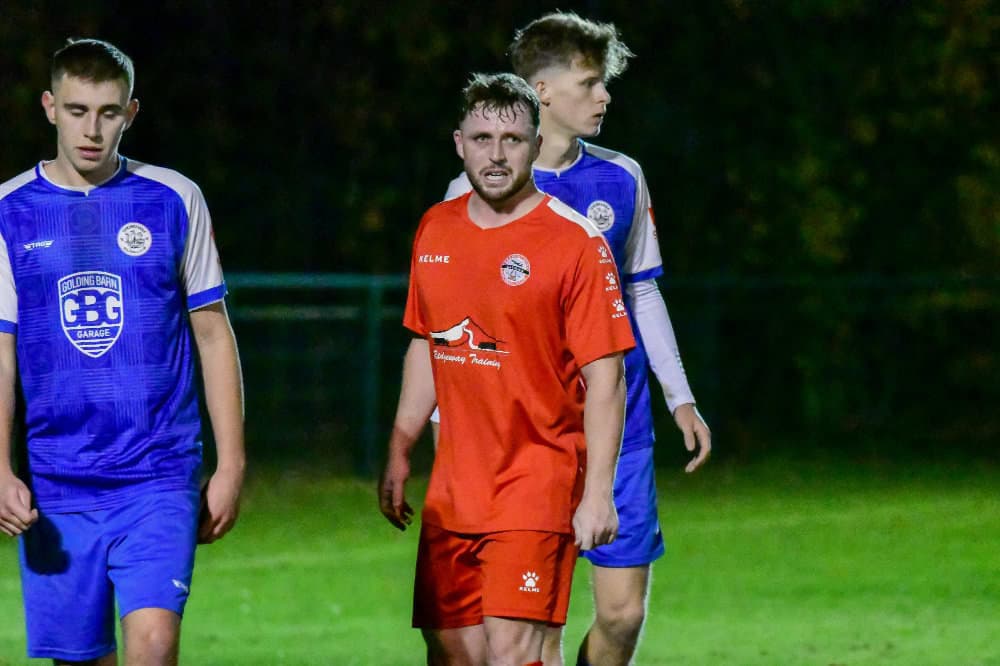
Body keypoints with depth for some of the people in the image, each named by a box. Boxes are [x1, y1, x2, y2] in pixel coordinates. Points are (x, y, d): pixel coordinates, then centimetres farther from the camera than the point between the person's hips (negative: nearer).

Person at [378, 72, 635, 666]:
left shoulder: (575, 242, -10)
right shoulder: (436, 231, 9)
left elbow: (605, 377, -11)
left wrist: (598, 494, -16)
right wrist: (400, 450, 18)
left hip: (538, 483, -6)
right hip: (454, 482, 6)